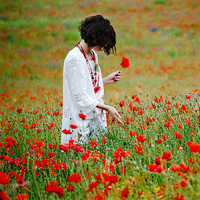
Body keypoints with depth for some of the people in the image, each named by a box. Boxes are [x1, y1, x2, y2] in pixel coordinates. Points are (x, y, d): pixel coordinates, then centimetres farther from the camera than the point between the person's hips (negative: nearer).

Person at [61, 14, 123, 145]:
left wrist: (107, 80, 6)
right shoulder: (75, 58, -17)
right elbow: (80, 96, -19)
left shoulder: (93, 55, 11)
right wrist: (107, 108, -19)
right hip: (80, 120, -8)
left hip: (96, 117, 8)